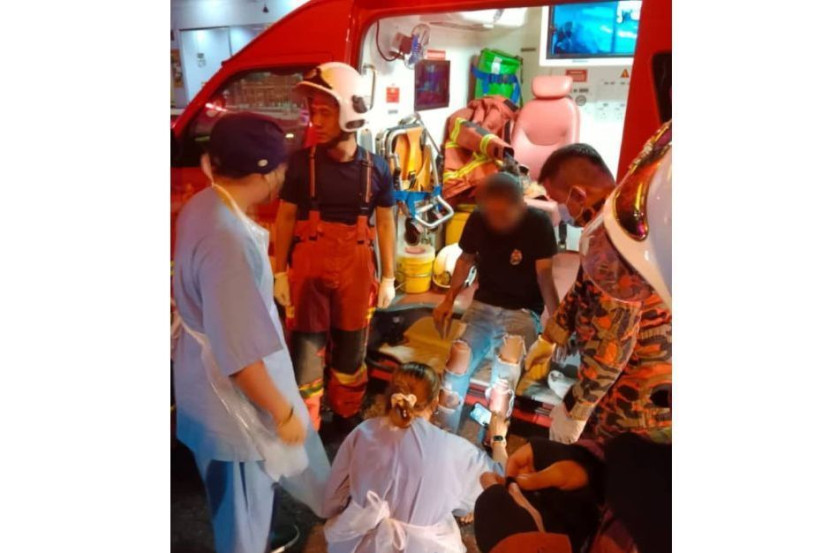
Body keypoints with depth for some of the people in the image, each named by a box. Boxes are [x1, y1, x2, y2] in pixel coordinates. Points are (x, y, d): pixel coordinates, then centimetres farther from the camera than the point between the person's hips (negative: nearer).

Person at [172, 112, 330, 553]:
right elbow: (239, 355, -30)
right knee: (243, 500, 18)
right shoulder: (228, 239, -34)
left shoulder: (203, 206, -4)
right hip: (232, 396, -9)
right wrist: (283, 412, -16)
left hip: (212, 379, 9)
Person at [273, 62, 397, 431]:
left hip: (355, 267, 1)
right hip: (308, 264, -1)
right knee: (306, 347, 4)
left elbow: (385, 223, 3)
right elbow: (286, 218, 0)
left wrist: (388, 277, 2)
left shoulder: (375, 168, -3)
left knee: (351, 346, 15)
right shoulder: (302, 163, -6)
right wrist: (280, 272, -1)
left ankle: (347, 417, 37)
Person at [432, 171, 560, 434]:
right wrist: (449, 300, 3)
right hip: (484, 305, 3)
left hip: (523, 310, -2)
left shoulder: (539, 224, -13)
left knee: (509, 358, -31)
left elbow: (544, 275, -16)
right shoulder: (477, 220, -5)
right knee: (460, 352, -24)